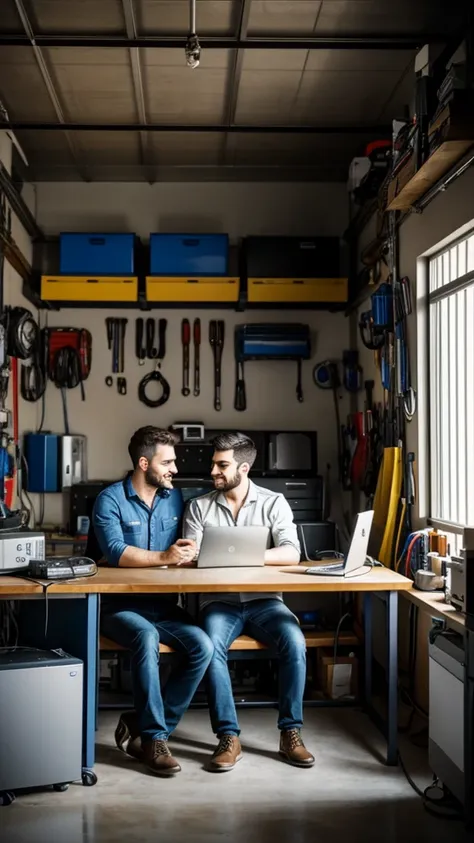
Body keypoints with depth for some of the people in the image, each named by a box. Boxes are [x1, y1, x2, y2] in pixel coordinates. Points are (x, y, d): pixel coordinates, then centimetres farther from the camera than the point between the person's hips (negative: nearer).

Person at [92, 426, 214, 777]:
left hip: (165, 604, 5)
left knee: (203, 646, -20)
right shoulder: (111, 499, -7)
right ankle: (154, 738, -22)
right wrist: (164, 557, -30)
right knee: (147, 637, -35)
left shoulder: (174, 498, 10)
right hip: (121, 605, -5)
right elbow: (116, 553, -20)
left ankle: (143, 728, -8)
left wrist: (188, 553, -12)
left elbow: (186, 547, 12)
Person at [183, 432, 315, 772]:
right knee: (211, 647, -31)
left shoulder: (274, 503, 3)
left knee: (295, 643, -28)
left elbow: (291, 554, -11)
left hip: (264, 599, 0)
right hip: (220, 601, 1)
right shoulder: (199, 507, 8)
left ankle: (290, 732, -14)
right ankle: (229, 738, -21)